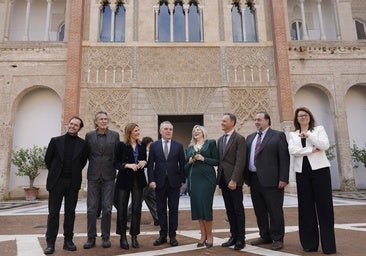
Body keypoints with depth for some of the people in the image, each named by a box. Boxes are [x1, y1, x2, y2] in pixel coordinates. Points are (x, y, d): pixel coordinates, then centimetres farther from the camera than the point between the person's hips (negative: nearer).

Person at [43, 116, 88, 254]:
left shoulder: (83, 144, 1)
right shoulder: (56, 140, 2)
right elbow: (48, 159, 9)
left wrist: (75, 172, 10)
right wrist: (55, 172, 11)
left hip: (73, 182, 0)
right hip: (56, 181, 0)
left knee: (70, 212, 8)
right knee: (53, 212, 5)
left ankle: (68, 241, 18)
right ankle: (50, 243, 14)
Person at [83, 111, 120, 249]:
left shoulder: (115, 135, 2)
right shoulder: (89, 135, 4)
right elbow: (87, 154, 11)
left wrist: (113, 167, 3)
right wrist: (94, 163, 7)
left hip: (109, 176, 0)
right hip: (93, 176, 1)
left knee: (107, 209, 4)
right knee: (91, 208, 4)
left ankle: (106, 237, 17)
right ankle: (91, 237, 18)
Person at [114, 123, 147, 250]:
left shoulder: (142, 145, 8)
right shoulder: (121, 145, -3)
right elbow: (116, 163, -4)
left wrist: (144, 162, -5)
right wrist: (128, 165, -19)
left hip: (138, 180, 3)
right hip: (124, 180, -3)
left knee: (137, 209, 3)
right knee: (122, 209, 2)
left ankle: (134, 237, 16)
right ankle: (123, 237, 15)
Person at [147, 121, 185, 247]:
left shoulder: (178, 146, 3)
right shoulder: (154, 145, 3)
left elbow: (182, 164, 5)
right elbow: (150, 164, 1)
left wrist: (182, 180, 2)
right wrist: (151, 180, -7)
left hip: (174, 182, 0)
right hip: (159, 182, 1)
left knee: (173, 209, 6)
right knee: (161, 209, 9)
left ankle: (172, 235, 18)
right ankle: (163, 235, 21)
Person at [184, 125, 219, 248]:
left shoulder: (211, 143, 6)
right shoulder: (190, 148, 17)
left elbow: (216, 161, -1)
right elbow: (185, 166, 17)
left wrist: (203, 159, -12)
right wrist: (190, 161, -3)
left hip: (207, 178, -4)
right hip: (194, 179, 4)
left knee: (205, 205, -6)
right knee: (197, 206, 4)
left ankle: (209, 235, 10)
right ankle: (203, 235, 16)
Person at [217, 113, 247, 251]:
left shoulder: (239, 139, -7)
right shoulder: (220, 139, 14)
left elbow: (240, 162, -14)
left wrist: (234, 180, -20)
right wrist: (219, 177, 8)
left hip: (234, 180, -6)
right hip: (223, 179, 6)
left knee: (238, 210, 4)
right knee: (229, 210, 13)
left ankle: (240, 239, 15)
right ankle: (233, 236, 24)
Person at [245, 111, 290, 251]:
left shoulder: (278, 135, -1)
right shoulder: (250, 137, 16)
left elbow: (284, 158, -7)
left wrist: (283, 178, -13)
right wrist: (246, 176, 8)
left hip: (271, 180, -6)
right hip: (254, 180, 6)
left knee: (275, 211, 3)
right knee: (259, 211, 13)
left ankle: (277, 239, 18)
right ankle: (265, 236, 28)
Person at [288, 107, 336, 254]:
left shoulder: (319, 129, 8)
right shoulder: (293, 134, 11)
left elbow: (325, 145, -9)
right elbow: (292, 150, -6)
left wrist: (308, 134, -15)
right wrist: (311, 150, -12)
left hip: (319, 169, -2)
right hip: (302, 172, 2)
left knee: (324, 205, -2)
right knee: (306, 206, 4)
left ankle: (329, 244, 6)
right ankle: (310, 243, 14)